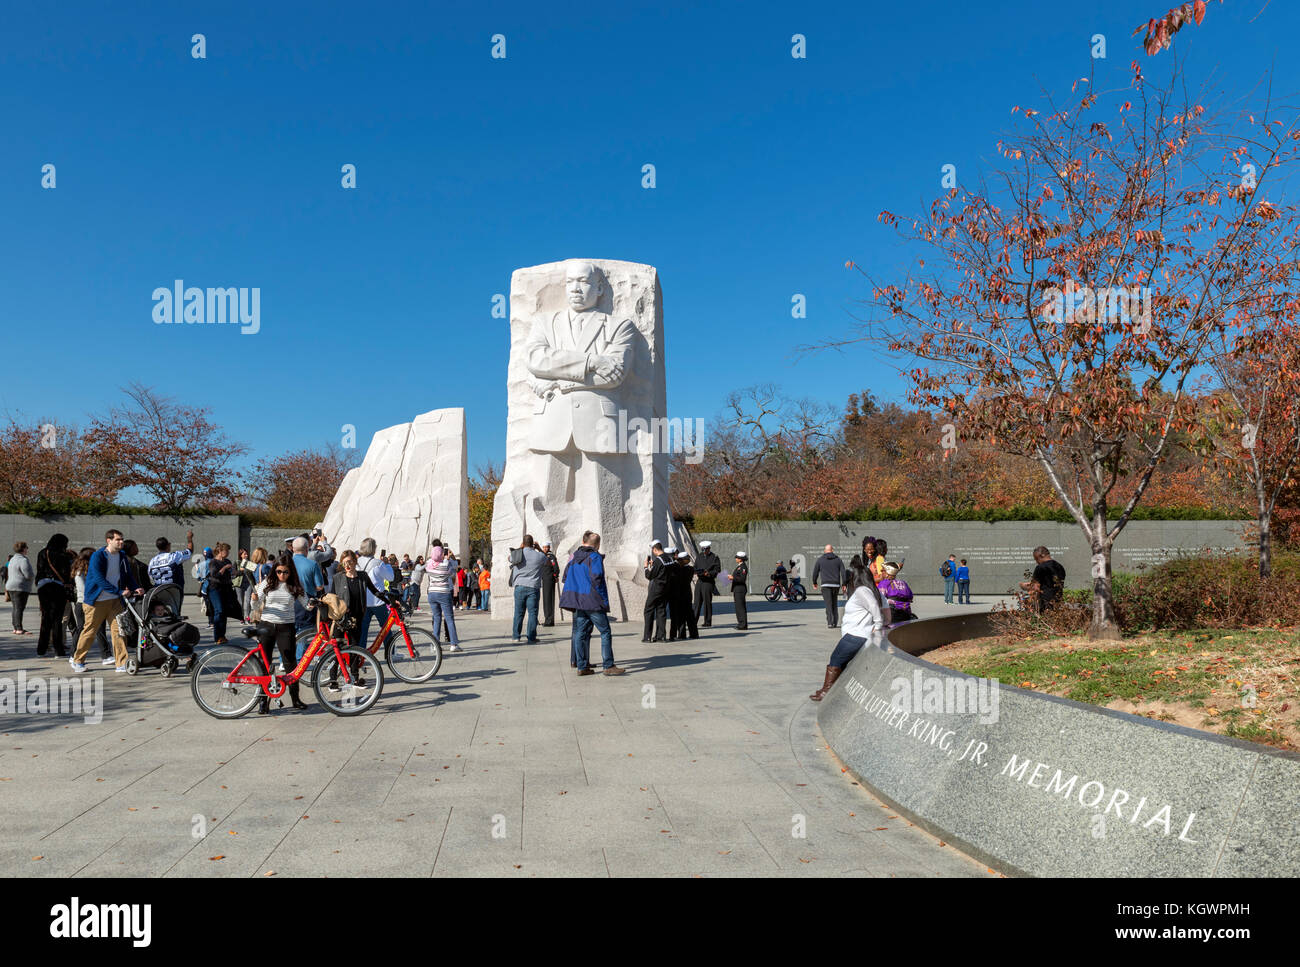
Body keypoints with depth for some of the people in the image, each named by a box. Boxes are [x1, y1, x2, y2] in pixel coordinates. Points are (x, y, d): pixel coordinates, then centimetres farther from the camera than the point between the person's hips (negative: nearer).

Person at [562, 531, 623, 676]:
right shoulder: (595, 557, -9)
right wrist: (603, 597, -9)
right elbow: (596, 577, -19)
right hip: (593, 601, -7)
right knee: (605, 632, -1)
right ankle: (608, 666, -5)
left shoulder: (574, 557, 12)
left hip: (578, 601, 7)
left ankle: (582, 666, 8)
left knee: (581, 633, 9)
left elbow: (566, 576, 15)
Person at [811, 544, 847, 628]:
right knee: (835, 604, 14)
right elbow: (843, 572, 2)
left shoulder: (820, 560, 4)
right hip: (836, 585, 2)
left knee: (828, 604, -5)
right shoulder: (838, 559, 8)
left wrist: (814, 583, 21)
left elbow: (815, 572, 8)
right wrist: (844, 584, 5)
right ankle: (835, 623, 12)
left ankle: (830, 623, -14)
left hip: (826, 584, -2)